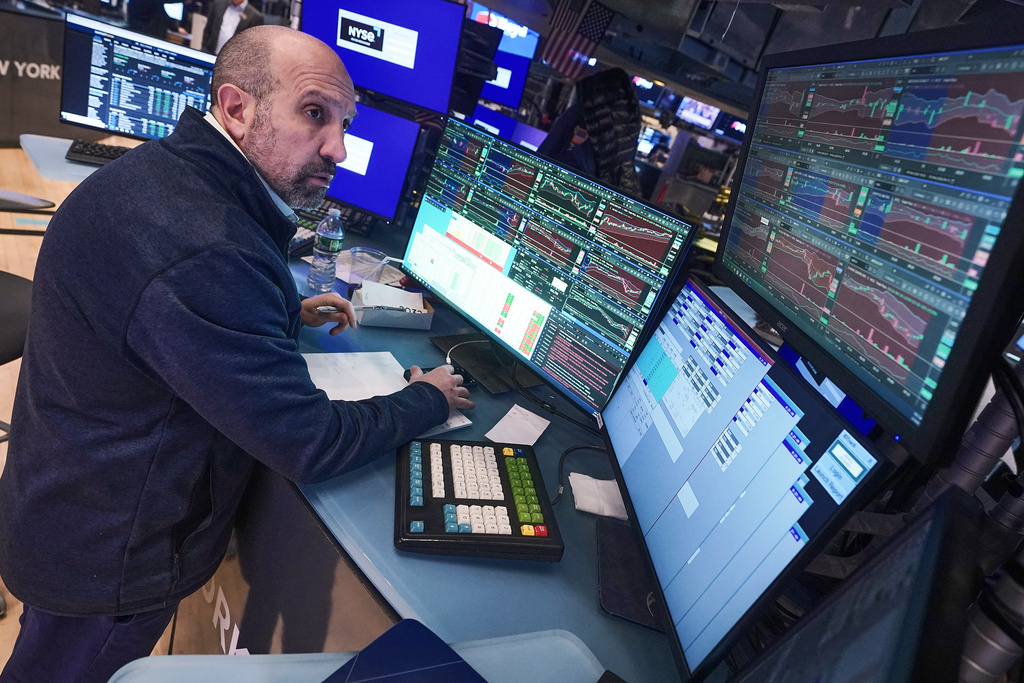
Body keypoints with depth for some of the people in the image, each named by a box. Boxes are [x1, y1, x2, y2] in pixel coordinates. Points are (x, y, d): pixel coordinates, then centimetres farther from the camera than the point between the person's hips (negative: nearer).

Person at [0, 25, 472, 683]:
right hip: (113, 553, -8)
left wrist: (286, 309, 8)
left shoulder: (159, 167, -4)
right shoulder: (207, 253, -38)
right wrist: (428, 401, -14)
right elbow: (311, 444, -29)